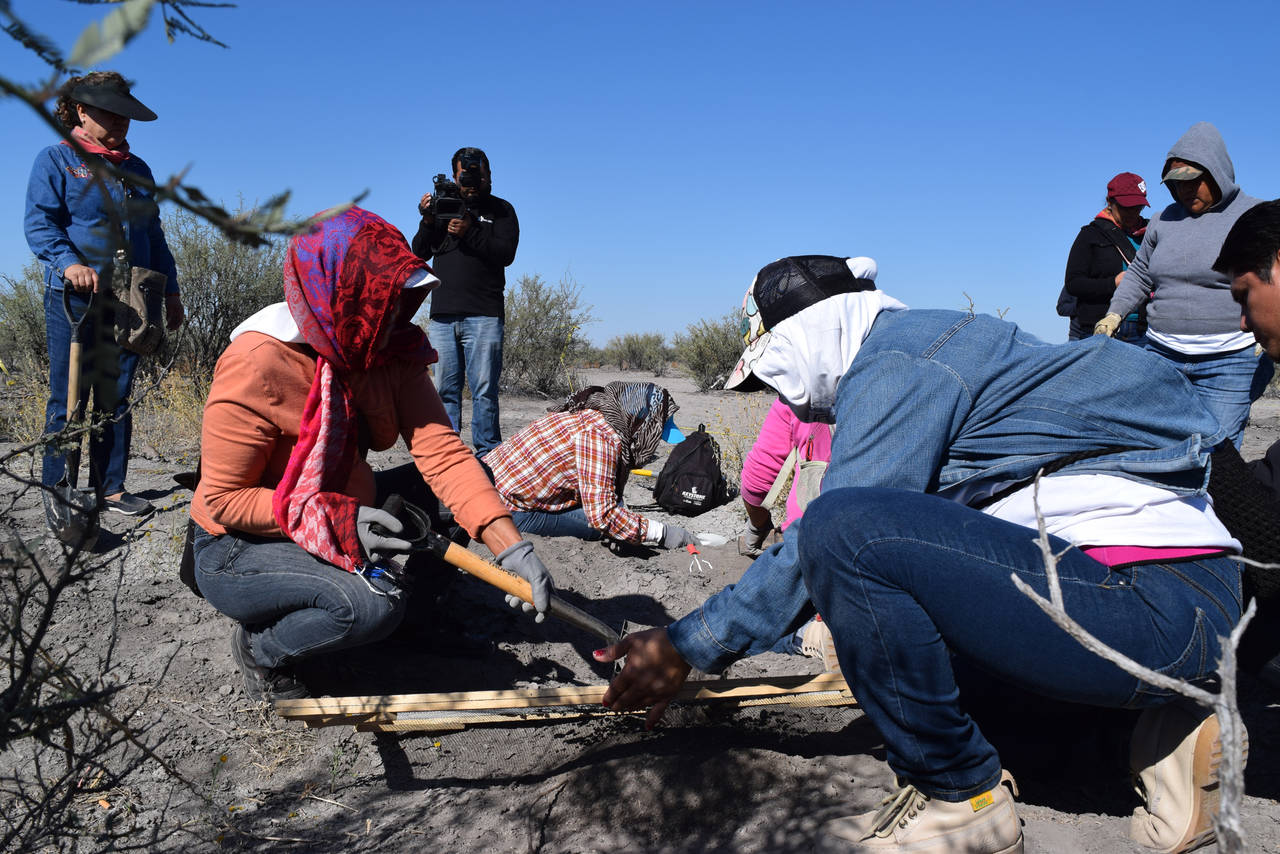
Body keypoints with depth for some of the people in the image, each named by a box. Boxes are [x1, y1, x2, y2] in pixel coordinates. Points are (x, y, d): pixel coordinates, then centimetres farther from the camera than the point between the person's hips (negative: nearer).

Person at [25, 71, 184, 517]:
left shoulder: (137, 169, 19)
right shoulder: (56, 159, 3)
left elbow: (154, 234, 24)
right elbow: (38, 223, -8)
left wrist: (170, 290, 19)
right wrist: (68, 262, -26)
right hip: (75, 301, -5)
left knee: (117, 399, 8)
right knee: (68, 400, -2)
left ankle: (110, 487, 16)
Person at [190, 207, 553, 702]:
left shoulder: (393, 351, -8)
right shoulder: (256, 365, -26)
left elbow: (439, 450, -18)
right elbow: (223, 499, -21)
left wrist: (510, 547, -29)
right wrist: (336, 523, -33)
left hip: (349, 522, 7)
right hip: (242, 546, -6)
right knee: (373, 606, -30)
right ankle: (261, 649, 1)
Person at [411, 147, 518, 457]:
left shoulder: (501, 210, 9)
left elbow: (506, 254, -6)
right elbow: (419, 254, 13)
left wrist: (469, 232, -16)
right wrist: (428, 222, -4)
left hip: (483, 316, -3)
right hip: (442, 315, 4)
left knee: (484, 390, -6)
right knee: (445, 388, 4)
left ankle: (487, 455, -1)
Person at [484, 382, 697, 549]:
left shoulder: (590, 416, 11)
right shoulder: (602, 435, -20)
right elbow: (603, 514, -23)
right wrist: (661, 533, -15)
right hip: (510, 511, -10)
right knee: (609, 523, -11)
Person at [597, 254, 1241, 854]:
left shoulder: (897, 358, -9)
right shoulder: (932, 344, 22)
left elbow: (831, 534, -15)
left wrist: (691, 645, -7)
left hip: (1154, 608, -11)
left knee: (844, 529, -24)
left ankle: (958, 800, -6)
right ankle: (1166, 724, 14)